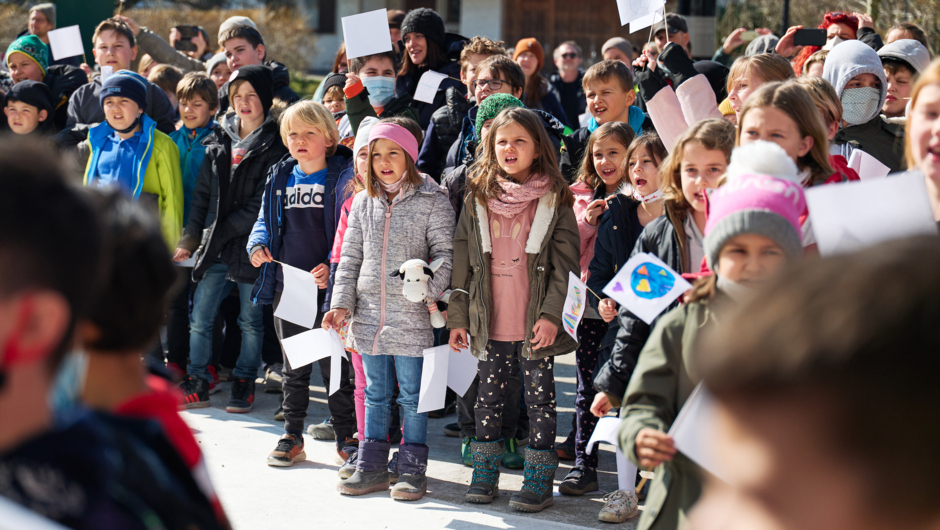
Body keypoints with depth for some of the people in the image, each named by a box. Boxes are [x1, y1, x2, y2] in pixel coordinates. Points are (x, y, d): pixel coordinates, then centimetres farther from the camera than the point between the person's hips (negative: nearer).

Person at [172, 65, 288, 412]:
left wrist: (223, 231, -14)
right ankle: (197, 386, 12)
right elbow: (202, 193, 13)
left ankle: (244, 386, 16)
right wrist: (190, 238, 6)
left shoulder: (274, 146, -4)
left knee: (250, 319, 5)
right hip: (215, 250, 5)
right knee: (200, 317, 4)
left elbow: (262, 202, -9)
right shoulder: (219, 140, 13)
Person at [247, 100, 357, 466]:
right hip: (286, 285, 5)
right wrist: (258, 244, -2)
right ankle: (292, 437, 20)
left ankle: (346, 436, 11)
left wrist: (332, 267, -20)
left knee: (333, 365, 1)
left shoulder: (342, 178, -4)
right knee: (293, 367, 12)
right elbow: (265, 221, 20)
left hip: (327, 286, -5)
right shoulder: (279, 179, 11)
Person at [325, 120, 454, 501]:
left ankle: (412, 470, 10)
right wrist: (341, 303, 6)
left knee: (412, 394, 2)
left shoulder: (432, 201, -3)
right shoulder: (363, 203, 10)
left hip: (412, 314, -4)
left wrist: (428, 287, -22)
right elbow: (350, 258, 13)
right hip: (369, 313, 4)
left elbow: (445, 254, -6)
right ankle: (372, 466, 20)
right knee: (375, 393, 12)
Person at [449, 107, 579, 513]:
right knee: (489, 396, 11)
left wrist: (551, 315, -13)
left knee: (539, 398, 3)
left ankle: (539, 480, 10)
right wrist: (457, 316, 5)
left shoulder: (555, 200, -1)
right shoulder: (477, 199, 7)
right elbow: (462, 261, 9)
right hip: (490, 324, 3)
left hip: (535, 326, -3)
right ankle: (485, 475, 22)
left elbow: (565, 264, -4)